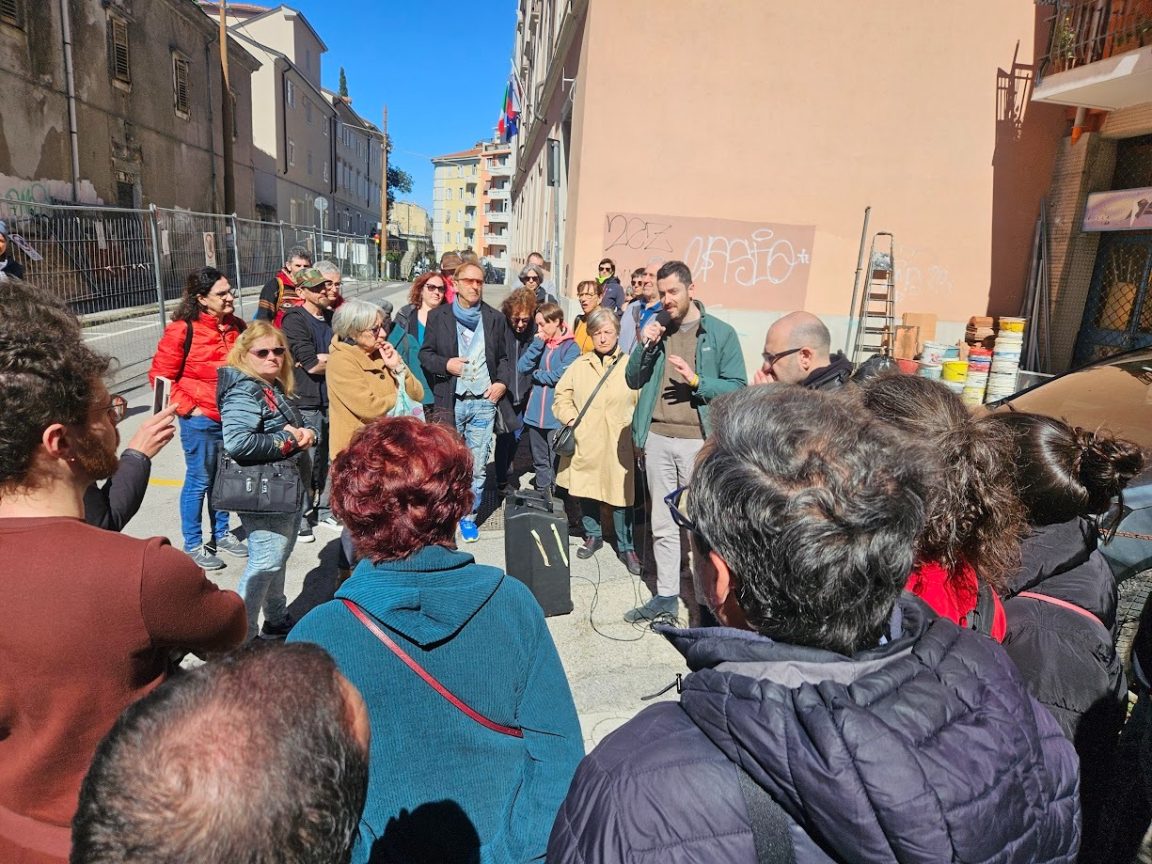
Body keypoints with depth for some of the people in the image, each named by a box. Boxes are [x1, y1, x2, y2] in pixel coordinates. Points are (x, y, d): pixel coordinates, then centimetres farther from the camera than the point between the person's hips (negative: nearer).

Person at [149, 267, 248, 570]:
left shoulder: (237, 327, 5)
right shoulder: (182, 330, -13)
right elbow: (161, 376, -11)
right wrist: (187, 408, -13)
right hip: (201, 420, -6)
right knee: (199, 481, 5)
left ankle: (221, 534, 33)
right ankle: (193, 545, 20)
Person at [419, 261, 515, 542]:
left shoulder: (495, 319, 11)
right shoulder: (438, 316, 7)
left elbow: (505, 358, 16)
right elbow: (425, 354, 8)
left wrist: (502, 383, -1)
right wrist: (446, 364, -10)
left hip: (484, 402, 1)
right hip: (450, 402, -1)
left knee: (478, 466, 3)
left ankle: (469, 516, 17)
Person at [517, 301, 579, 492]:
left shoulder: (570, 347, -6)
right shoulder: (540, 343, 10)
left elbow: (561, 375, -17)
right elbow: (522, 367, -1)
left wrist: (536, 374, -3)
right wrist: (538, 344, -9)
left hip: (557, 416, -6)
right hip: (535, 413, 6)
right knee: (540, 462, 17)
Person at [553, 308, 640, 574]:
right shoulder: (580, 365, 7)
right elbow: (562, 395, 15)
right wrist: (569, 417, -2)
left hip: (618, 445, -3)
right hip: (584, 443, 3)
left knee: (621, 494, 3)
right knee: (586, 490, 14)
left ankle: (626, 548, 19)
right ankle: (593, 535, 36)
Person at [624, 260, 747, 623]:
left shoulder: (721, 333, -1)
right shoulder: (656, 328, 10)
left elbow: (738, 387, -6)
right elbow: (633, 381, 10)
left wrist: (696, 381, -18)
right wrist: (643, 346, -5)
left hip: (699, 441, -4)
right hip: (657, 438, 4)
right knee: (663, 524, 12)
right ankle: (666, 597, 23)